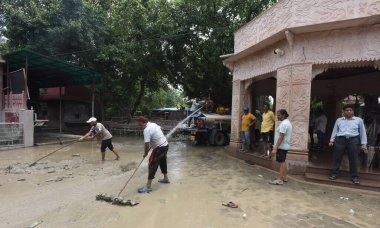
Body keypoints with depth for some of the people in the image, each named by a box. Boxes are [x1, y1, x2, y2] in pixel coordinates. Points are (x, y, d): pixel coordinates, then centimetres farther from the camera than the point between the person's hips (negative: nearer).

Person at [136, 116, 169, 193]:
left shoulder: (147, 130, -21)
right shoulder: (153, 124, 7)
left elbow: (146, 144, -25)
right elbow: (161, 128, 28)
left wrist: (145, 153, -9)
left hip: (160, 148, -10)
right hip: (165, 145, 10)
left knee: (153, 165, -6)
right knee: (162, 162, 24)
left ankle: (148, 186, -4)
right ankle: (166, 179, 39)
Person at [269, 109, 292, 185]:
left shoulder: (284, 124, -19)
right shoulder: (287, 122, 14)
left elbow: (281, 137, -25)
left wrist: (275, 148, -25)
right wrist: (276, 146, 21)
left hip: (281, 147, -10)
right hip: (284, 146, 10)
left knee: (281, 162, -5)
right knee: (283, 162, 17)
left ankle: (280, 180, 1)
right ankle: (284, 177, 26)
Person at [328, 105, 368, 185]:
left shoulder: (359, 120, 8)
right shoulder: (339, 120, 13)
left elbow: (362, 132, 9)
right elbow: (335, 131, 16)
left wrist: (364, 143, 4)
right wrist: (332, 140, 9)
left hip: (353, 140, -1)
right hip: (340, 140, 1)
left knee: (353, 160, 2)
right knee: (337, 158, 4)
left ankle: (354, 177, 14)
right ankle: (334, 174, 14)